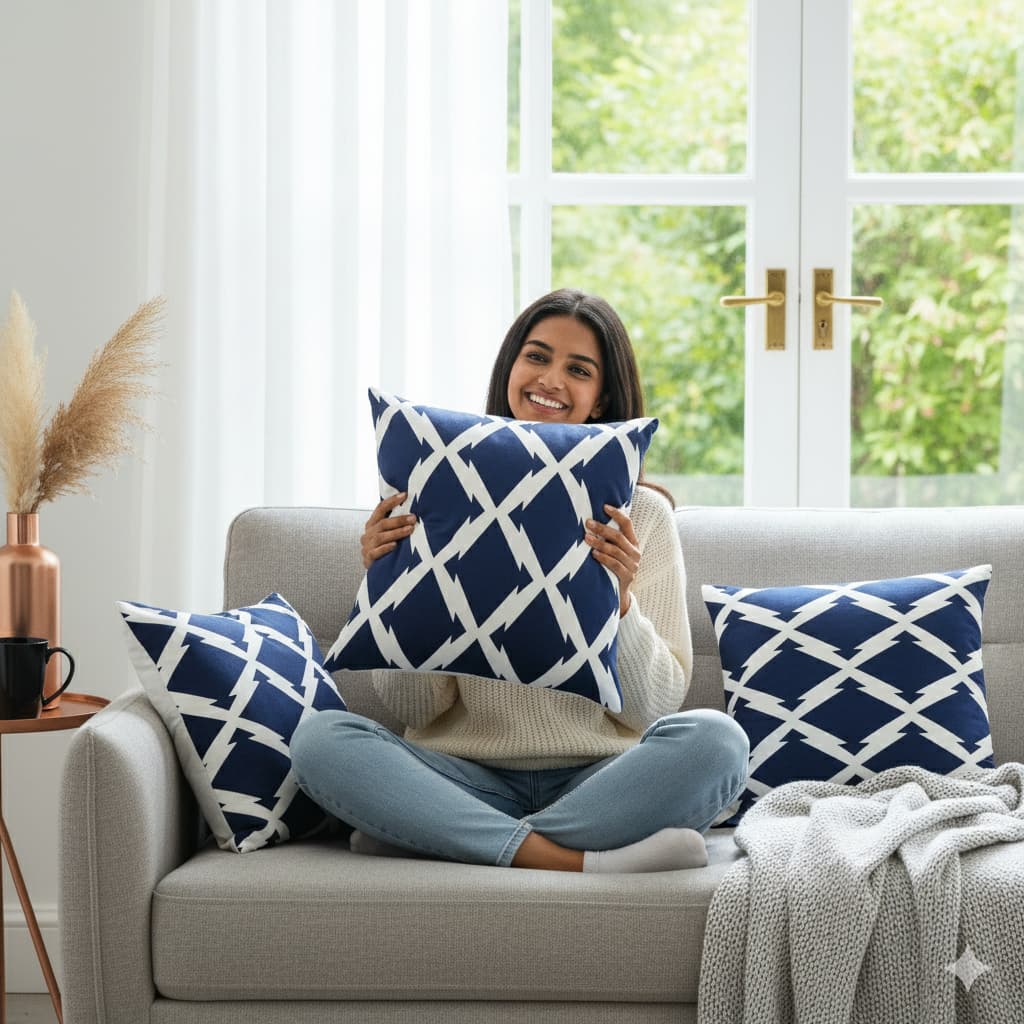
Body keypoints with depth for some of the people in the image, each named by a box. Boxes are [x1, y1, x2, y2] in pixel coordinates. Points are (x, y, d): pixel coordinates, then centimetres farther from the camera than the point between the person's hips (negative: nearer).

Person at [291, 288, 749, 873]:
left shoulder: (642, 514, 6)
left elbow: (654, 707, 1)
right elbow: (417, 708, 4)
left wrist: (620, 601, -15)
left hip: (597, 780, 0)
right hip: (469, 777, 0)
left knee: (713, 739, -30)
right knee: (321, 739, -26)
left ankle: (424, 839, -24)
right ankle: (574, 861, -31)